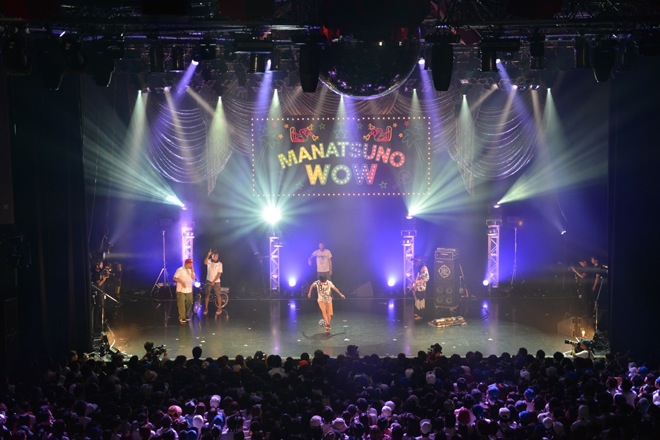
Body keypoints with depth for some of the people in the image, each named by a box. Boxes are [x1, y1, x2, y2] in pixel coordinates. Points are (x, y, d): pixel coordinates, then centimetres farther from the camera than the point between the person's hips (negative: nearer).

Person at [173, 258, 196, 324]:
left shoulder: (191, 270, 11)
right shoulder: (180, 270, -9)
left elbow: (193, 278, 4)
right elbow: (175, 278, -12)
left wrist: (192, 271, -9)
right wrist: (181, 282, -21)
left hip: (189, 290, 6)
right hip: (181, 290, -6)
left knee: (189, 304, 7)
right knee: (181, 304, -7)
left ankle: (187, 316, 19)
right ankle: (182, 318, -4)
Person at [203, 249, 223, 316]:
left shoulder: (219, 264, -5)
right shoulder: (209, 261, -3)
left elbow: (219, 274, -8)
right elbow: (205, 262, -27)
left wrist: (213, 282, -14)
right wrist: (208, 255, -39)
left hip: (216, 281, -1)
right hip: (208, 281, 1)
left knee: (218, 295, 3)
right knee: (207, 295, 3)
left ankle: (219, 308, 12)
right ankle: (206, 308, 10)